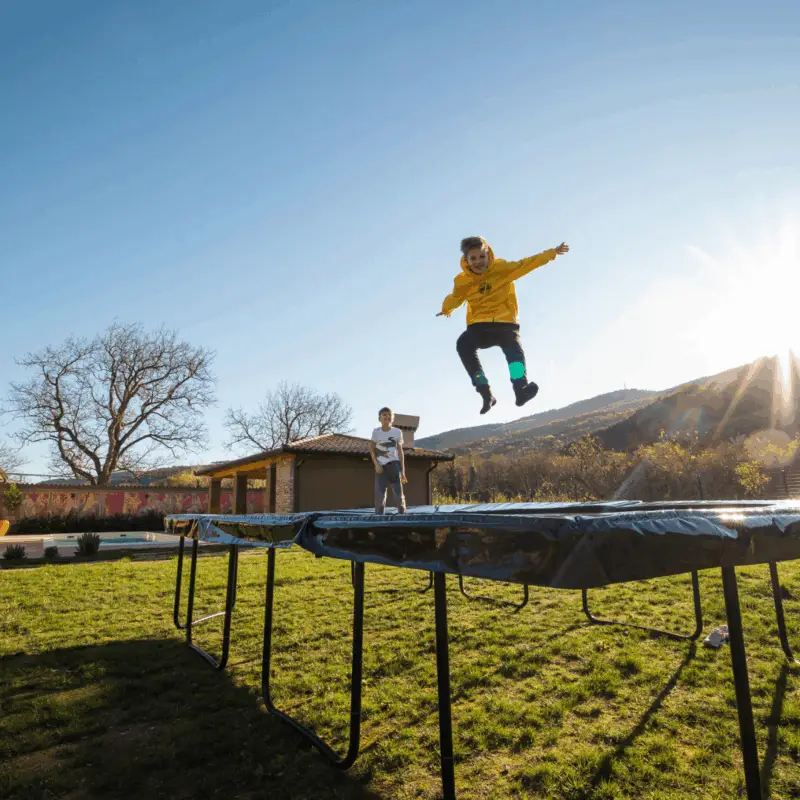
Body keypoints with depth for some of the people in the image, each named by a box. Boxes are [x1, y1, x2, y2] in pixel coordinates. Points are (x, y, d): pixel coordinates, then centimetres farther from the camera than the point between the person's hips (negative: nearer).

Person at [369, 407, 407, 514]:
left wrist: (402, 470, 2)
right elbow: (372, 449, 6)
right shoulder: (376, 432, 2)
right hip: (381, 466, 0)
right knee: (379, 494, 1)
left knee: (398, 492, -3)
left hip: (394, 464, 0)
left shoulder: (397, 431, 2)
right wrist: (376, 464, -8)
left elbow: (400, 451, 5)